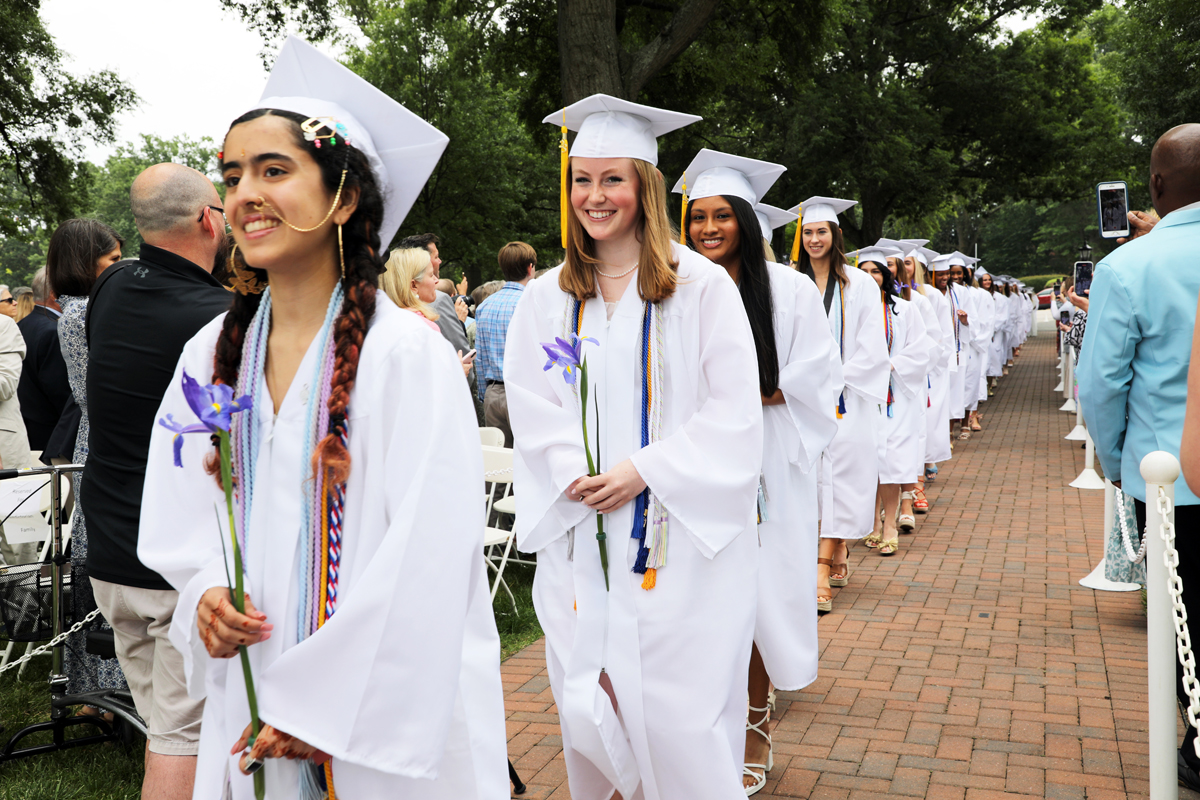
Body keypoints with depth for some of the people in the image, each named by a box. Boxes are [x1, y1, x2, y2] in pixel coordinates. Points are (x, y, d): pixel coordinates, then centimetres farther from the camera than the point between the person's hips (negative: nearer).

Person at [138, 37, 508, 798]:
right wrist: (206, 594, -9)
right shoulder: (212, 356, 2)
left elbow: (428, 554, -18)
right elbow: (184, 515, 11)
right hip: (254, 708, 5)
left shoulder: (407, 352, -16)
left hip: (389, 716, -5)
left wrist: (319, 702, -15)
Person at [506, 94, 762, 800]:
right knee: (588, 699, 11)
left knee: (679, 711, 0)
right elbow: (532, 411, 5)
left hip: (679, 538, -3)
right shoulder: (546, 299, 9)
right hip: (581, 540, 4)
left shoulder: (701, 286, -2)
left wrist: (644, 470, -15)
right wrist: (578, 478, -12)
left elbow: (733, 410, -7)